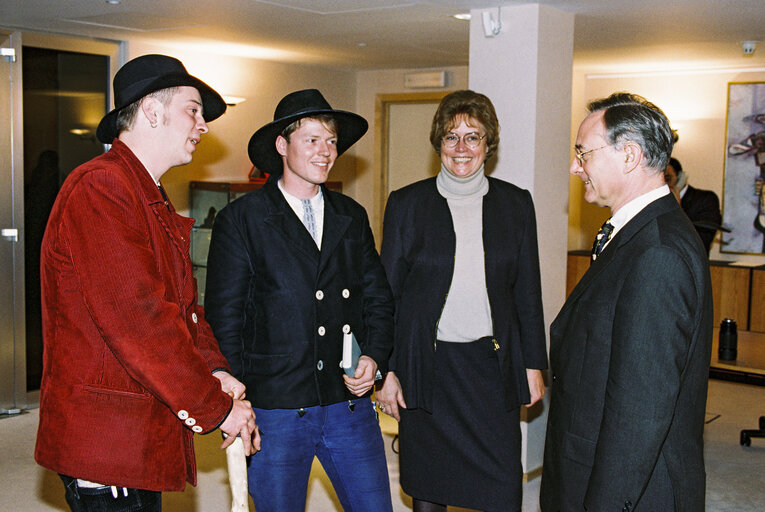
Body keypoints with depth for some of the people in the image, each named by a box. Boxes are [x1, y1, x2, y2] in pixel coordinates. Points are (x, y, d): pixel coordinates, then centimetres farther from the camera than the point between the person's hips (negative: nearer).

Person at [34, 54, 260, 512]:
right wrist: (216, 408, -17)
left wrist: (213, 369, -4)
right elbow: (136, 316, -24)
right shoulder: (99, 187, -17)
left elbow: (184, 305, 16)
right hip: (106, 442, -10)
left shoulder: (156, 202, 18)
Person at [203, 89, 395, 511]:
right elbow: (223, 320, -3)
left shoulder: (352, 217, 11)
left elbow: (378, 297, 16)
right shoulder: (241, 220, -3)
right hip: (274, 409, -4)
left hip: (350, 404, 4)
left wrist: (374, 357, -1)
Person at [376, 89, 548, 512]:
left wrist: (533, 366, 6)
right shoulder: (406, 204, 1)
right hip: (427, 363, -1)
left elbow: (528, 292, 9)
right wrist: (387, 370, -2)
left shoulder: (515, 204, 6)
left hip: (493, 363, 1)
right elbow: (388, 293, 3)